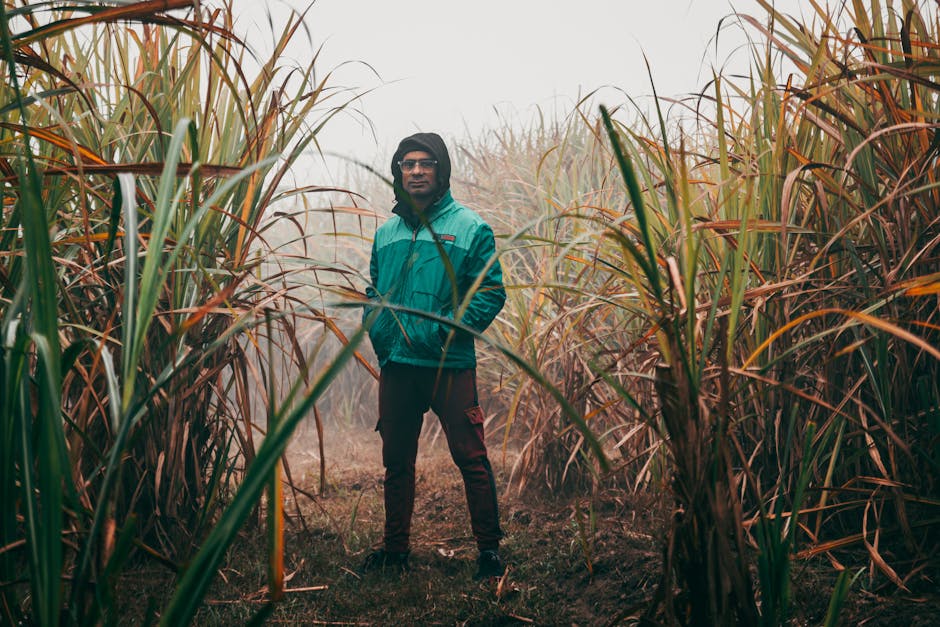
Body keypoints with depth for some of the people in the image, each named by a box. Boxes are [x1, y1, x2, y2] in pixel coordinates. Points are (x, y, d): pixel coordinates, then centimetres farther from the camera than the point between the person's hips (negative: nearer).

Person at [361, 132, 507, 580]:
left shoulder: (469, 228, -1)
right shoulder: (385, 232, 15)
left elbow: (491, 292, -5)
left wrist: (446, 329, -17)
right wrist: (377, 328, 2)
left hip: (450, 365, -5)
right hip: (395, 364, 5)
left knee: (471, 458, -4)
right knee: (396, 460, 14)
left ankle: (489, 550, 7)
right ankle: (395, 547, 27)